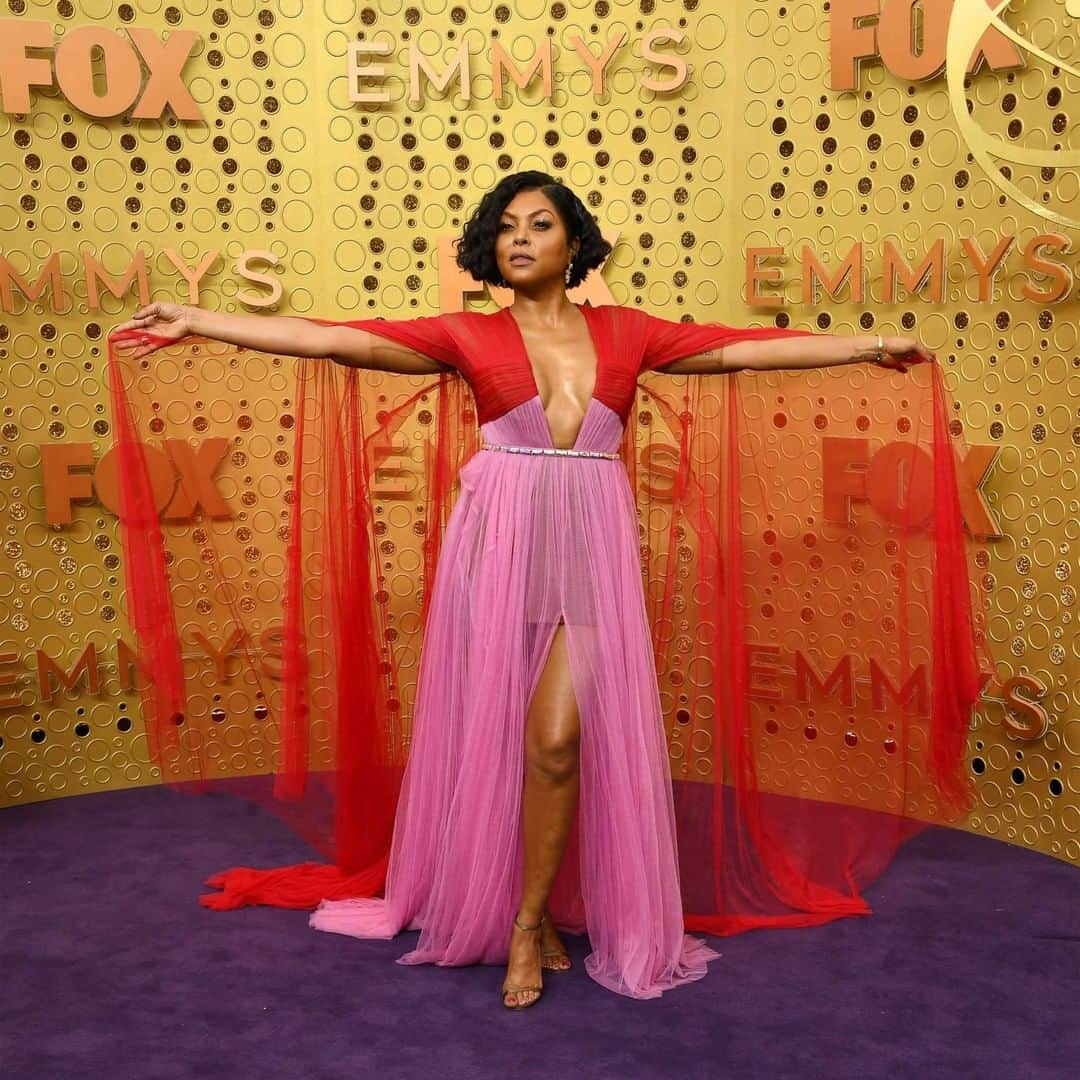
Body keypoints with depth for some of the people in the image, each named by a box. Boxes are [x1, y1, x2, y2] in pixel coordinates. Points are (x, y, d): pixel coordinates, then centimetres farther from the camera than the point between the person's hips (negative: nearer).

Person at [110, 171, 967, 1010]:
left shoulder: (623, 332, 9)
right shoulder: (469, 337, 3)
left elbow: (740, 348, 7)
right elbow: (334, 340, -3)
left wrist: (867, 346, 5)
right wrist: (195, 323, -9)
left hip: (590, 549, 0)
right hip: (501, 543, 0)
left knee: (557, 738, -8)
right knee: (496, 732, 5)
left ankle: (528, 924, 11)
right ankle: (528, 913, 23)